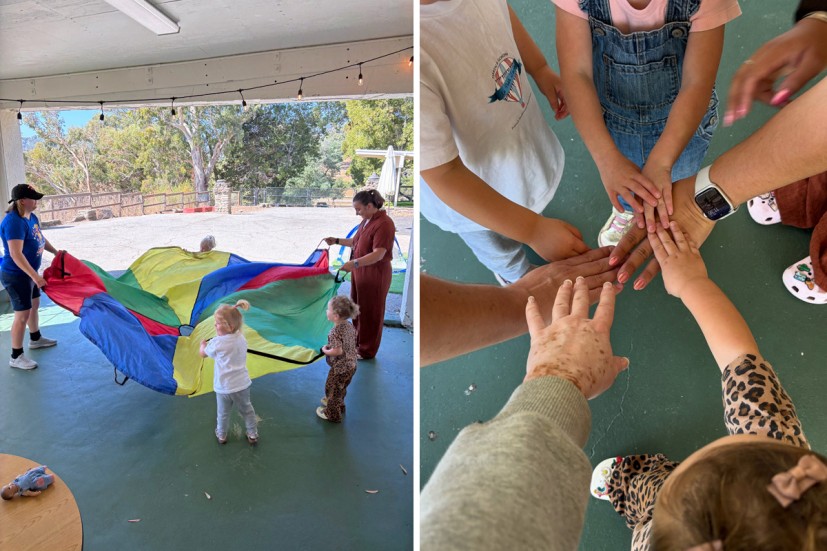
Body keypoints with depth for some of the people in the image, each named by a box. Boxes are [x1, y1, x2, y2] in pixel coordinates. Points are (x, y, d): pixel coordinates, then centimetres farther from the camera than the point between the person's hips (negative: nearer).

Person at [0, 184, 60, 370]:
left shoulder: (32, 217, 3)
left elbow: (40, 238, 23)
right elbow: (16, 255, -32)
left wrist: (56, 252, 23)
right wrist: (35, 276, -35)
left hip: (28, 272, 10)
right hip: (16, 275, -10)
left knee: (34, 305, 24)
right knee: (22, 314, -5)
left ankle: (35, 339, 44)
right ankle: (16, 356, 6)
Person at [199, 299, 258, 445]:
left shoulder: (217, 342, -18)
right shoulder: (241, 338, -3)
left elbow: (203, 353, 1)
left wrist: (203, 344, 20)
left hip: (224, 387, -4)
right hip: (242, 384, 4)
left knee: (223, 413, 19)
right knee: (247, 410, 21)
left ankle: (221, 435, 40)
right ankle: (253, 435, 32)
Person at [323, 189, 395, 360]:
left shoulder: (384, 224, -21)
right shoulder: (366, 221, 10)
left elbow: (378, 254, -28)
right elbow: (355, 242, 21)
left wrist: (354, 263, -36)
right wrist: (337, 241, 8)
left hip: (375, 275, -9)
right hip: (360, 273, 9)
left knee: (370, 313, 5)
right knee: (357, 309, 20)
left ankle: (367, 350, 20)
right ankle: (358, 341, 38)